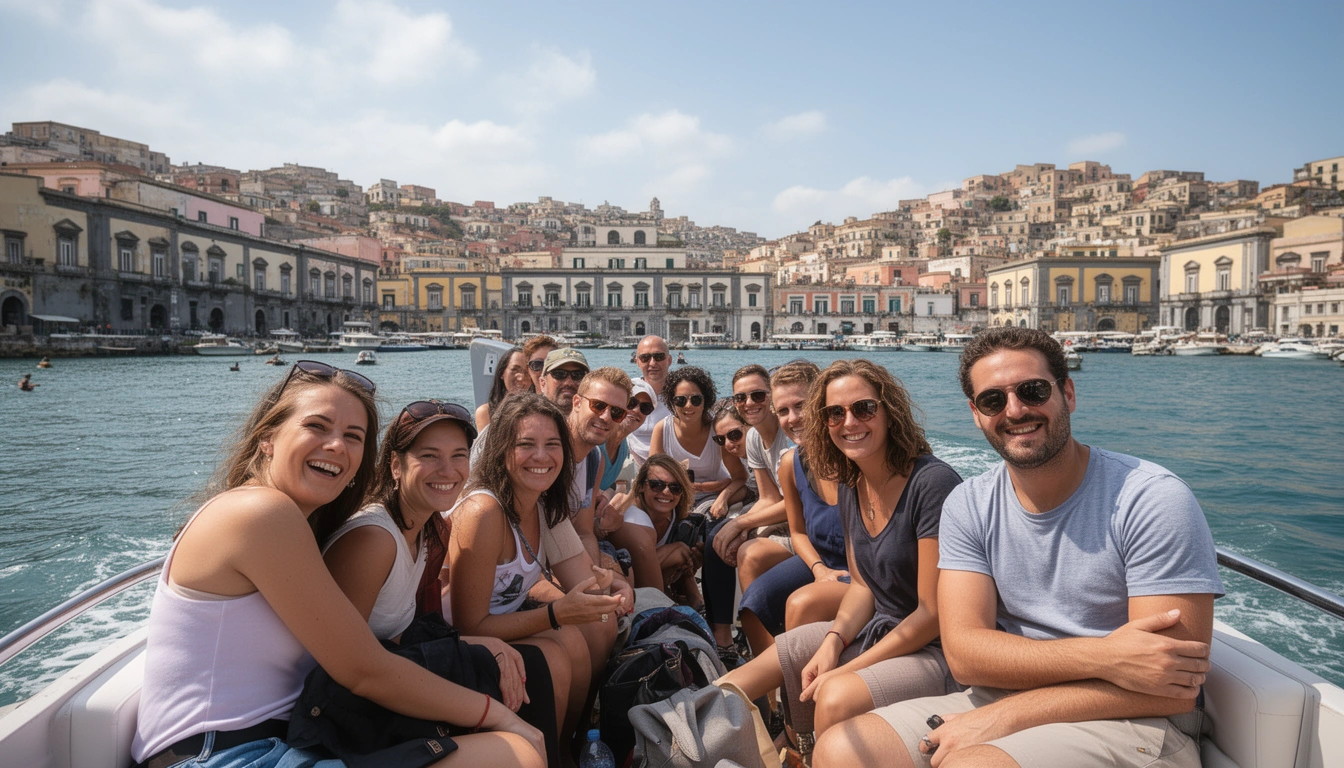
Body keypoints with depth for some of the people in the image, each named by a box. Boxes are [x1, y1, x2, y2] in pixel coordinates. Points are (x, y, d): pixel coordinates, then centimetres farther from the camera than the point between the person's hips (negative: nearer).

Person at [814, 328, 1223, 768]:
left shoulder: (1155, 501, -13)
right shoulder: (968, 506, 1)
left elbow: (1173, 689, -17)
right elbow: (964, 653, -7)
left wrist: (1005, 715, -18)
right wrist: (1101, 657, -22)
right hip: (998, 705, 5)